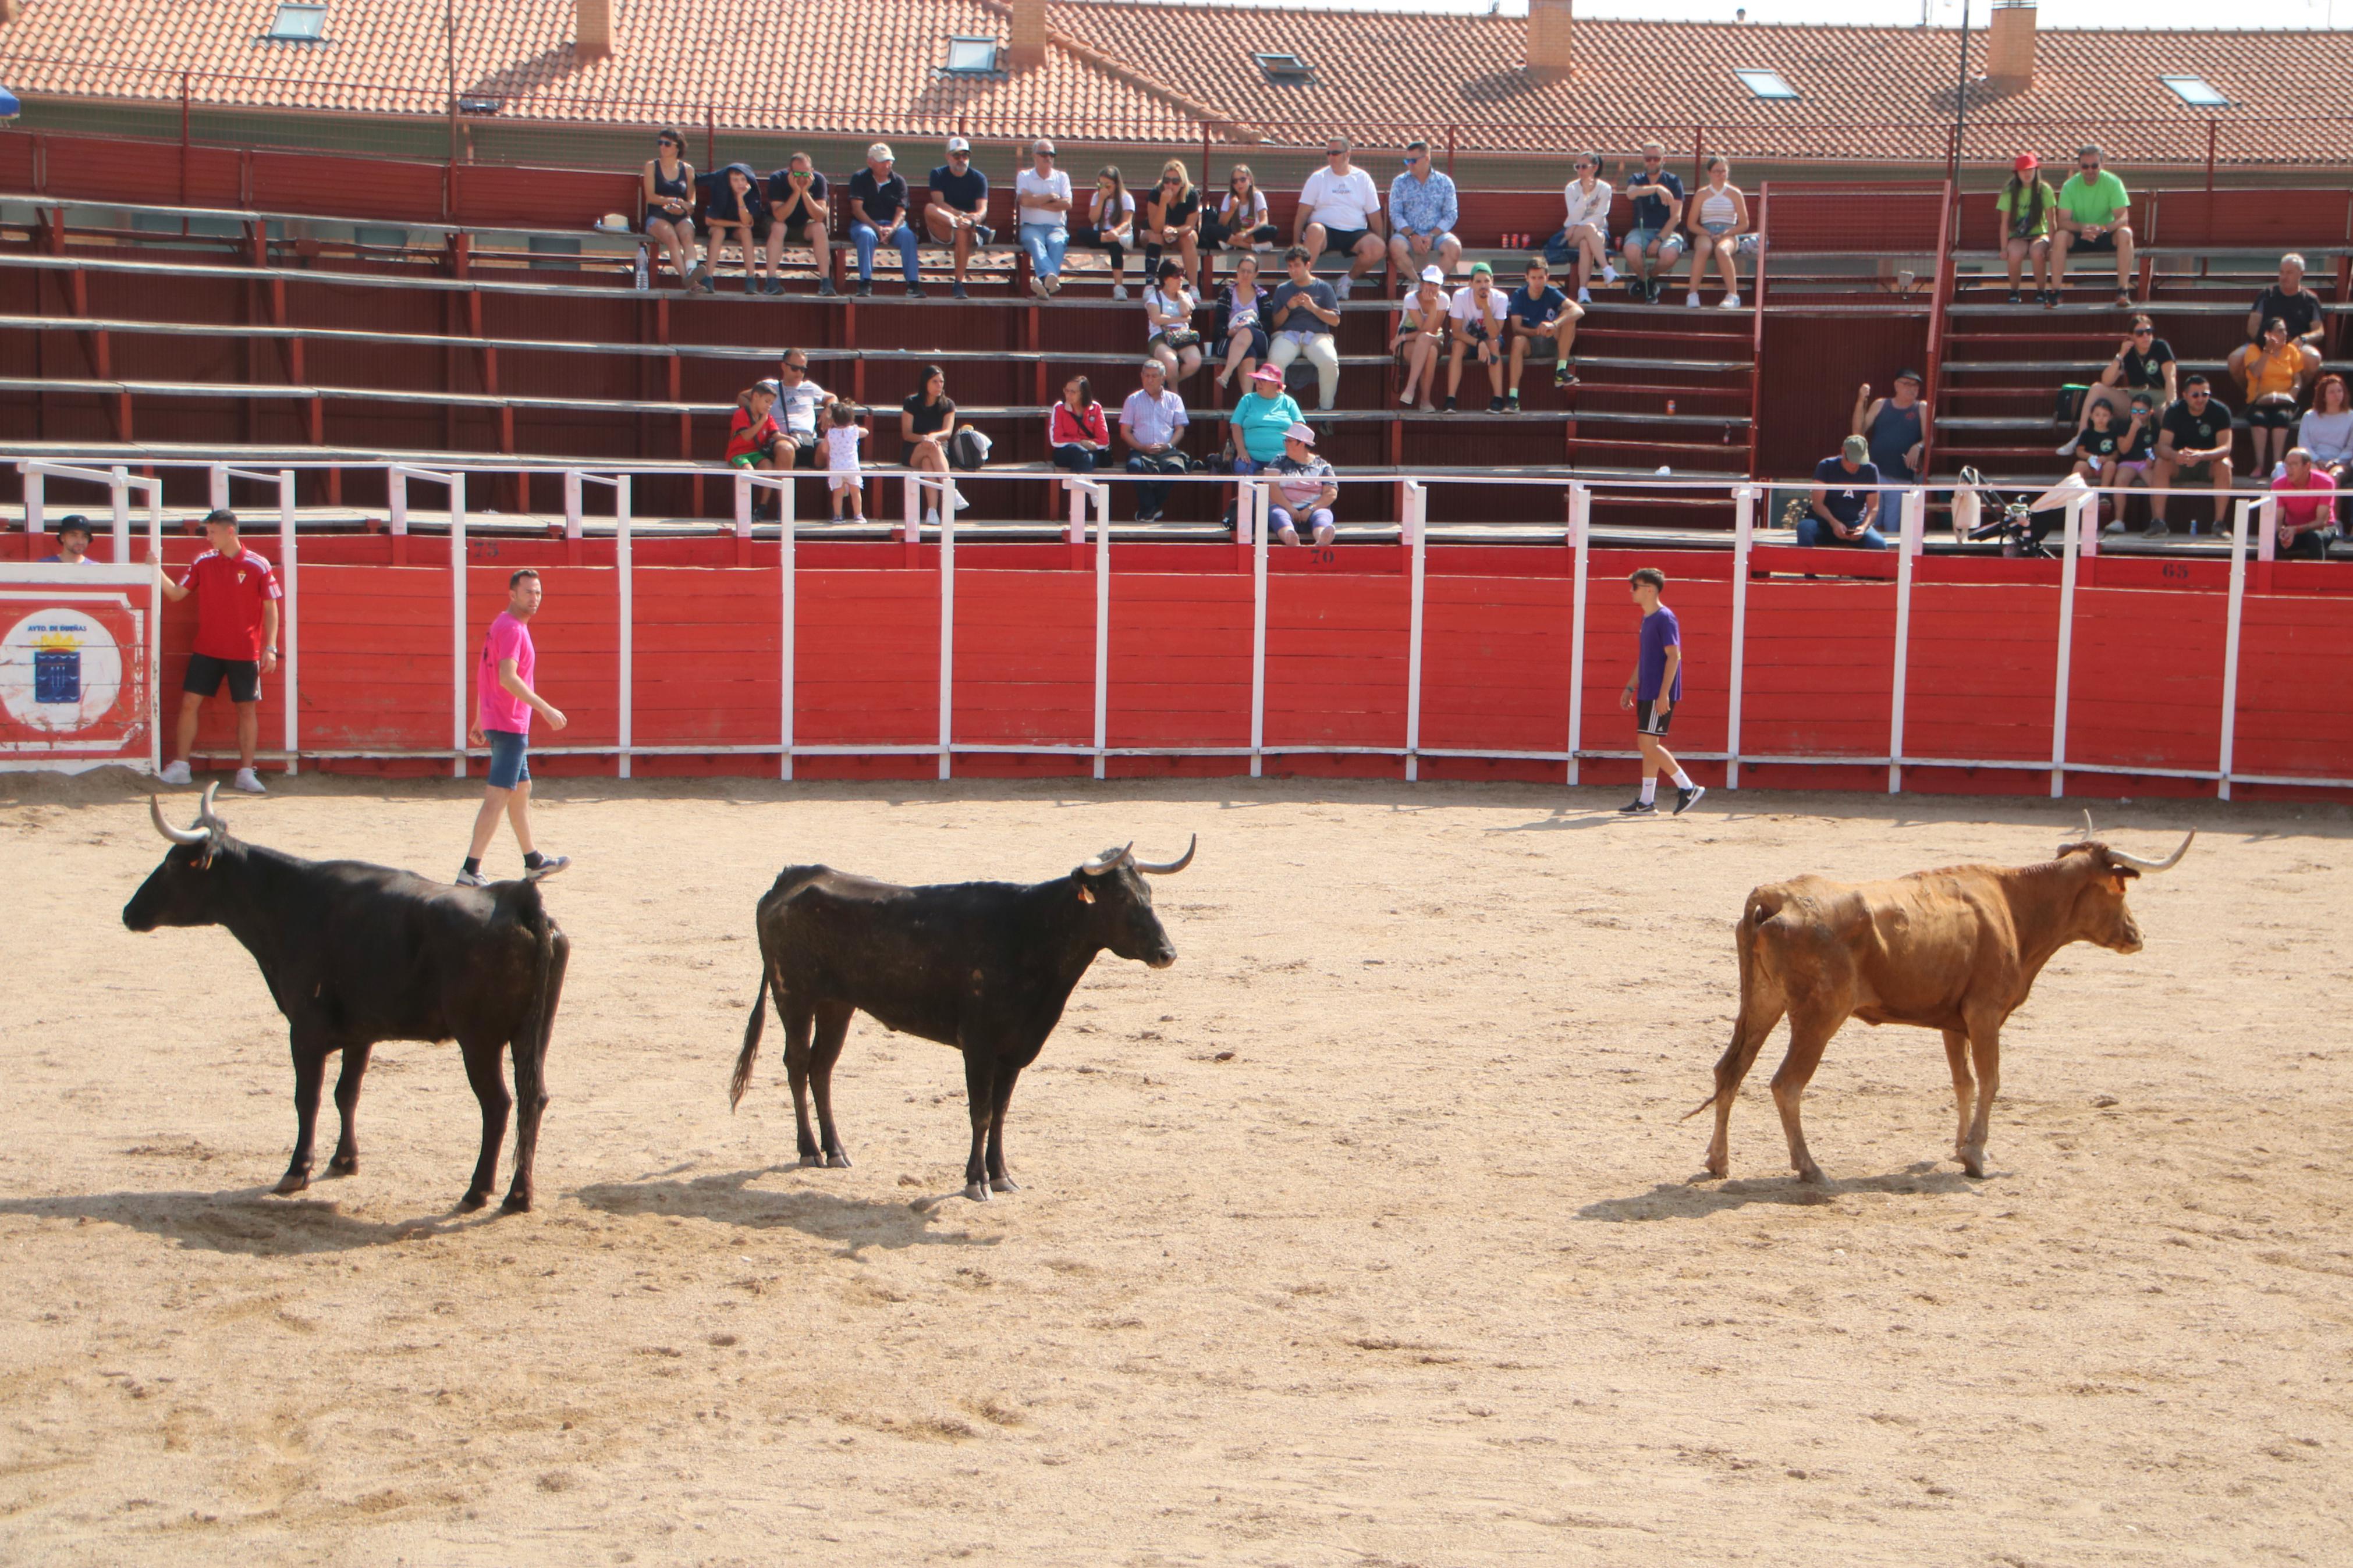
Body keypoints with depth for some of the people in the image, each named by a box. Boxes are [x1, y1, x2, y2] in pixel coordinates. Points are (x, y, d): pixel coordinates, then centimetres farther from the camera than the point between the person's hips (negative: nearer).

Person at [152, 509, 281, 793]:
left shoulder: (258, 566, -6)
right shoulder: (203, 562, 4)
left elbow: (270, 608, -2)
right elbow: (176, 593, 8)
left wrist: (270, 647, -8)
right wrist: (157, 570, -7)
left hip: (245, 653, -3)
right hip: (207, 650, 3)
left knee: (247, 709, 1)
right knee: (189, 702, 0)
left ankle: (246, 773, 8)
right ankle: (180, 767, 8)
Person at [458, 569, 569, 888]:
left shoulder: (501, 625, 16)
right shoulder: (512, 628, -16)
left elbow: (484, 675, 21)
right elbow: (507, 678, -28)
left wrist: (480, 720, 24)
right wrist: (546, 709, -28)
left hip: (497, 720, 11)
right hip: (509, 725, -11)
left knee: (522, 789, 20)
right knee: (498, 796, -11)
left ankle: (534, 862, 31)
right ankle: (470, 870, -14)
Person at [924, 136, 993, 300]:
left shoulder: (979, 178, 7)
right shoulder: (938, 174, 7)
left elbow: (983, 209, -7)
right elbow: (939, 203, -10)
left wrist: (975, 217, -33)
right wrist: (959, 216, -28)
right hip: (943, 232, 0)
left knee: (963, 230, -38)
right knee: (929, 208, -30)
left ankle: (959, 284, -41)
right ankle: (977, 228, -47)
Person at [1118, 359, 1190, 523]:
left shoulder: (1174, 400, 18)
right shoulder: (1133, 400, 15)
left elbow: (1180, 429, 11)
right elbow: (1125, 432, 8)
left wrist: (1168, 446, -9)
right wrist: (1143, 447, -9)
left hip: (1167, 451, 1)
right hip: (1141, 451, -1)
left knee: (1176, 466, -35)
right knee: (1135, 466, -37)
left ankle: (1150, 508, -16)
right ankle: (1149, 508, -21)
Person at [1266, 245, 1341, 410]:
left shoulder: (1323, 288, 13)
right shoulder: (1282, 289, 18)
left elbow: (1335, 321, 6)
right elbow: (1276, 323, 15)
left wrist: (1313, 307, -7)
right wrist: (1288, 308, -4)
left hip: (1317, 335, -1)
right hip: (1288, 335, 1)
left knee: (1330, 362, -33)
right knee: (1275, 361, -34)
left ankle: (1326, 408, -20)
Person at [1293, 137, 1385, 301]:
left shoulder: (1363, 178, 12)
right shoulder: (1318, 178, 8)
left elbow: (1374, 214, 13)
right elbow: (1303, 213, 2)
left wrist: (1380, 242, 8)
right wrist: (1296, 243, -8)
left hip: (1355, 233, 2)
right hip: (1325, 232, -2)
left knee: (1376, 249, -28)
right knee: (1315, 229, -38)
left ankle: (1348, 280, -2)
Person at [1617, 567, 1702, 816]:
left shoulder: (1665, 618, -13)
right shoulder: (1647, 619, 16)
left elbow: (1674, 656, -19)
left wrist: (1664, 694, -23)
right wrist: (1630, 687, 21)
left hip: (1660, 695, -10)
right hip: (1646, 693, 10)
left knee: (1648, 744, -11)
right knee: (1648, 746, 9)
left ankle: (1688, 788, -4)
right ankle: (1647, 802, 12)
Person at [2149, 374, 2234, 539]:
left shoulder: (2220, 411, -16)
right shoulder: (2174, 412, -13)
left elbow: (2226, 447, -24)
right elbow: (2163, 446, -21)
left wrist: (2202, 455, -45)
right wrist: (2175, 455, -46)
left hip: (2210, 463, -1)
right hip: (2180, 463, 1)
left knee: (2224, 465, -33)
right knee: (2161, 464, -29)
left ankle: (2219, 523, -32)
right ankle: (2158, 523, -32)